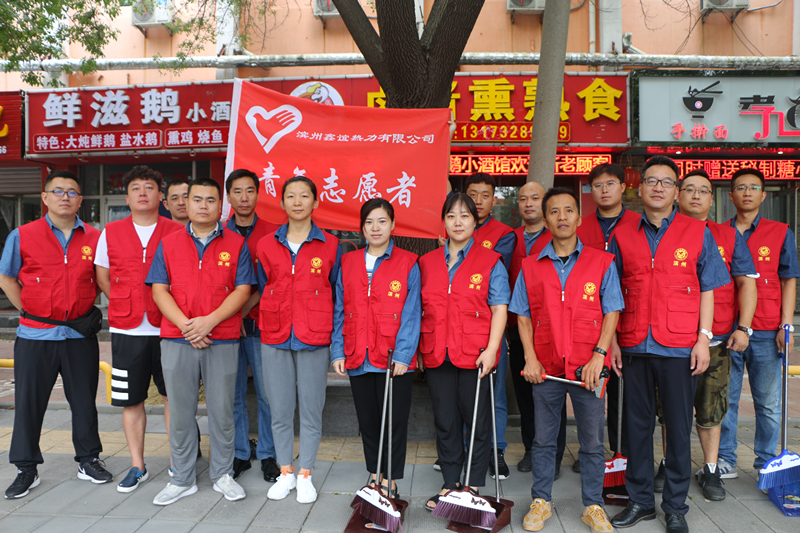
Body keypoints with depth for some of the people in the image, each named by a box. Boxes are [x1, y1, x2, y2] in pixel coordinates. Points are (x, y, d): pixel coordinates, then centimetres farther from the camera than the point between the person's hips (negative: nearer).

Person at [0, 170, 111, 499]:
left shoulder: (95, 238, 3)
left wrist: (87, 308, 7)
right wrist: (29, 311, 1)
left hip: (81, 335, 1)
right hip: (35, 335, -1)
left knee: (84, 400, 9)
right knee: (29, 402, 6)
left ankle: (88, 460, 24)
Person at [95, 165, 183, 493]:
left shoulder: (177, 232, 0)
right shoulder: (110, 233, 7)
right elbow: (102, 277, 14)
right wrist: (126, 306, 8)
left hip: (167, 328, -2)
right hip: (126, 330, 2)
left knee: (173, 395, 6)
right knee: (130, 400, 9)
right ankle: (137, 467, 23)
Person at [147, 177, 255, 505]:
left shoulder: (236, 244, 5)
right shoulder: (169, 244, 9)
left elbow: (242, 290, -3)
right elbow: (159, 291, 3)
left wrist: (209, 321, -14)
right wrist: (185, 326, -11)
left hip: (222, 341, -1)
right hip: (177, 340, 1)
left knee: (222, 410, 7)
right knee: (180, 412, 8)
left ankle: (222, 475, 23)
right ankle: (182, 479, 22)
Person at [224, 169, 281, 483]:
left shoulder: (272, 234, 4)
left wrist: (245, 310, -10)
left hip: (261, 323, -1)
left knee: (267, 392, 1)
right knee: (233, 393, 6)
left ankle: (268, 455, 15)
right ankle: (239, 455, 20)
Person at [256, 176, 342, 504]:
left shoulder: (330, 246, 1)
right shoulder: (267, 246, 6)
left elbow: (336, 294, 6)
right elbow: (263, 290, 16)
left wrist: (331, 335, 3)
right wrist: (270, 325, 12)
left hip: (314, 341, -2)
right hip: (274, 340, 2)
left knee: (311, 411, 4)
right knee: (280, 411, 8)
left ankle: (305, 476, 20)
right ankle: (285, 473, 24)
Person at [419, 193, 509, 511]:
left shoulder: (490, 262, 1)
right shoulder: (427, 263, 11)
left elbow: (499, 310, -4)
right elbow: (420, 310, 15)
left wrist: (491, 349, -14)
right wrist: (419, 349, 10)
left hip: (475, 354, -3)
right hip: (437, 355, 3)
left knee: (477, 421, 6)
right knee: (445, 422, 10)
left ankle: (475, 486, 20)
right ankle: (450, 484, 24)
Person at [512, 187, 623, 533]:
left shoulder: (602, 263, 2)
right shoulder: (531, 267, 6)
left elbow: (611, 313, 0)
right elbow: (523, 317, 7)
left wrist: (598, 356, -10)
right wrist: (530, 358, -3)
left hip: (588, 367, -1)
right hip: (546, 368, 1)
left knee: (592, 442, 7)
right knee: (543, 440, 11)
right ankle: (541, 502, 25)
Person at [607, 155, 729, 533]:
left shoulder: (697, 233, 4)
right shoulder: (623, 236, 7)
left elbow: (707, 289, 4)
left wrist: (704, 338, -4)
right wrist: (612, 341, 3)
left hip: (679, 347, -1)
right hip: (634, 346, 2)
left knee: (678, 427, 5)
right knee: (638, 425, 10)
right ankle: (640, 500, 23)